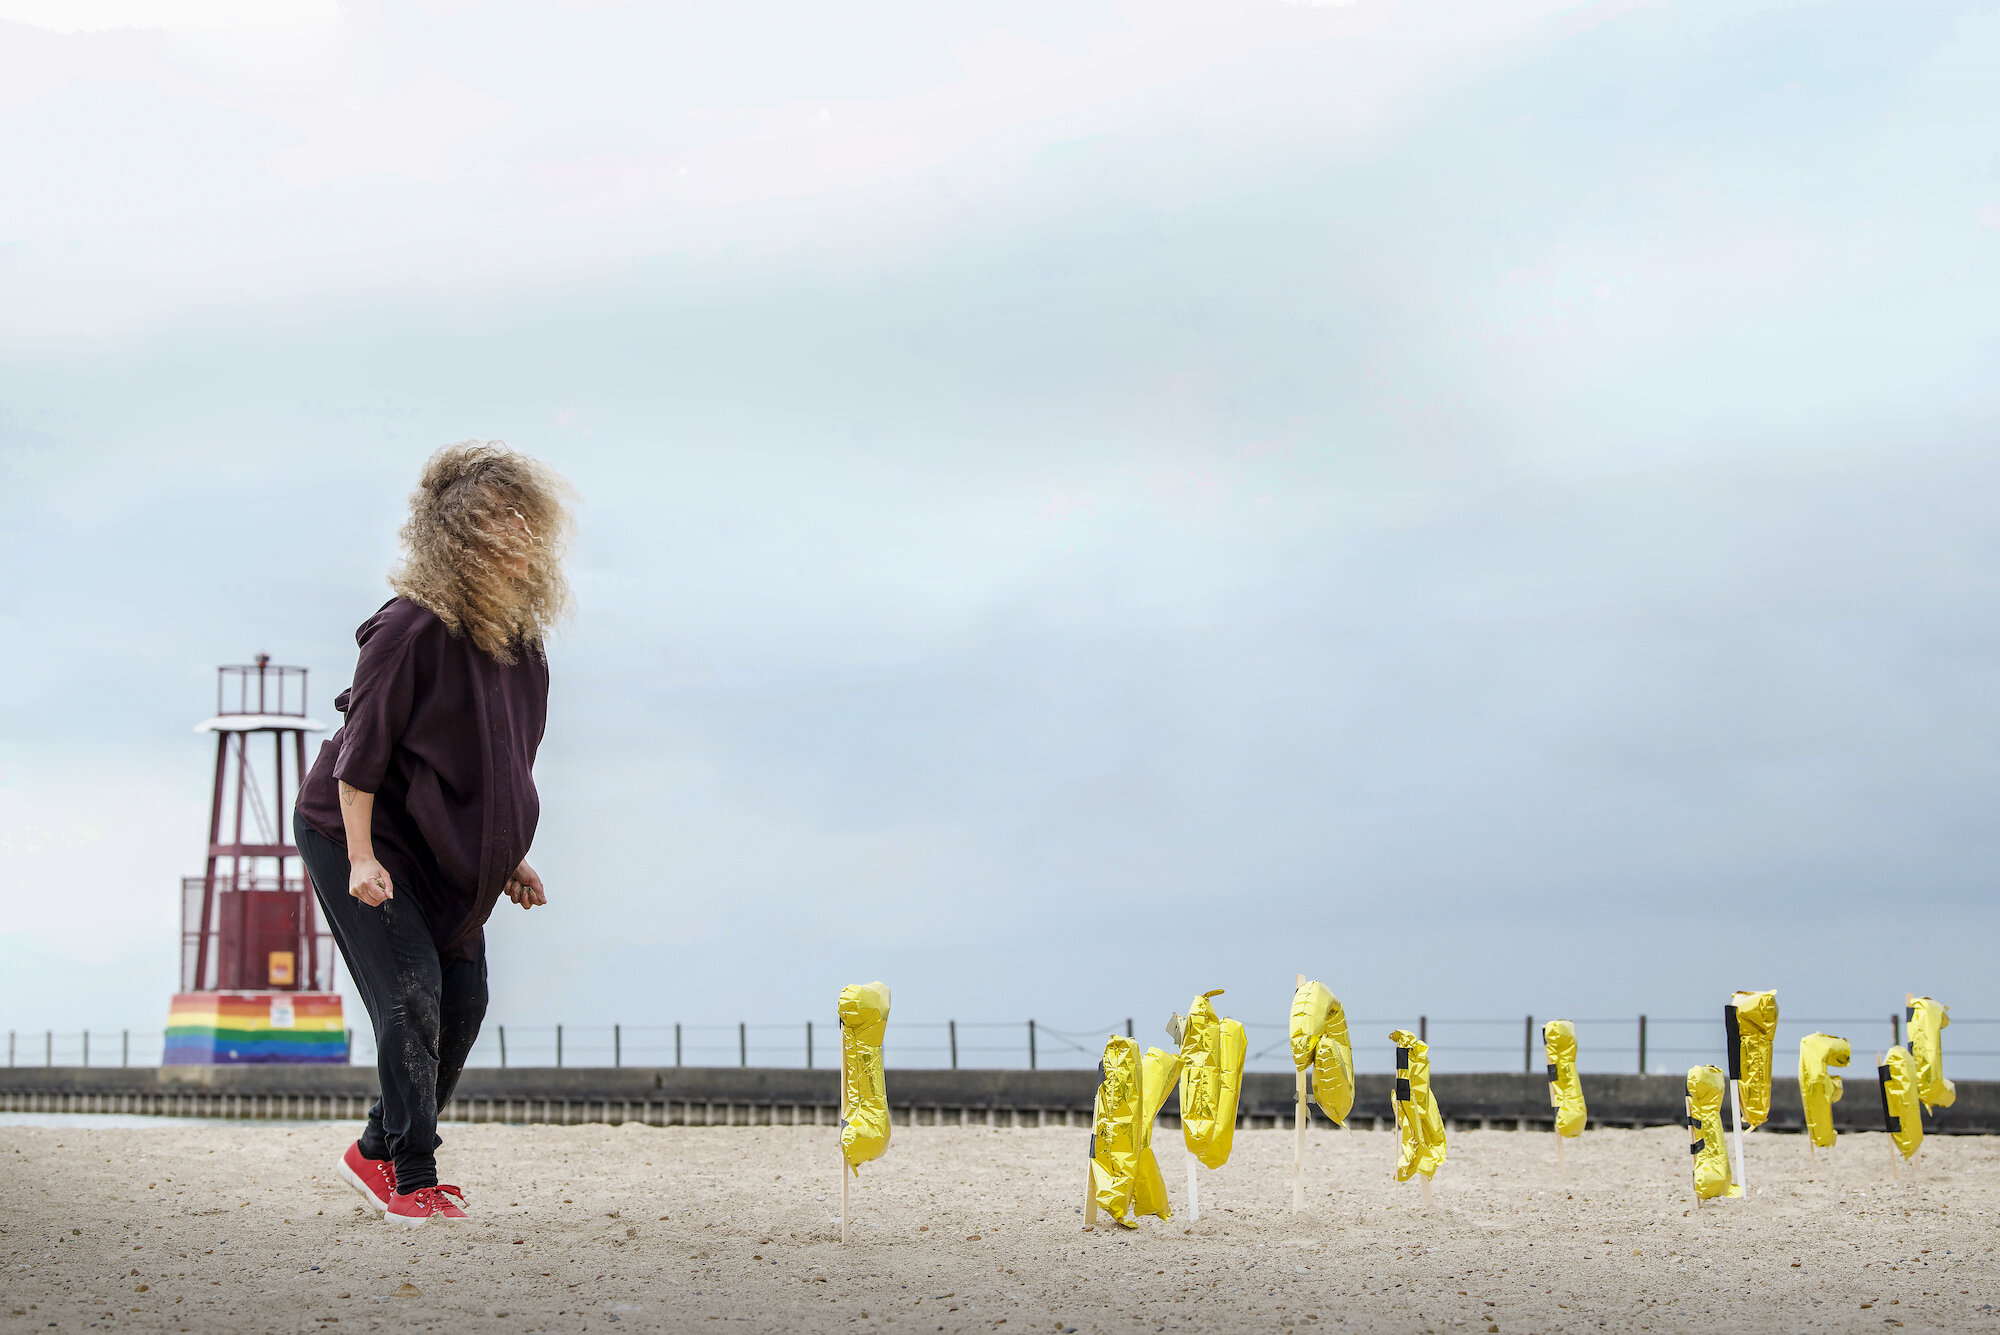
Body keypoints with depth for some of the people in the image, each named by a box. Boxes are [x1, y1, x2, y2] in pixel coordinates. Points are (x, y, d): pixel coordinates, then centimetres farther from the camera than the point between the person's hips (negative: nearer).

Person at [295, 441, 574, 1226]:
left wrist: (510, 857, 11)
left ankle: (377, 1153, 19)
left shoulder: (519, 638, -1)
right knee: (411, 992, -12)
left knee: (464, 998, 5)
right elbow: (362, 748, -20)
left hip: (445, 847, 8)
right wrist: (362, 859, -22)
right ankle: (410, 1178, -1)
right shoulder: (411, 629, -24)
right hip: (356, 833, -8)